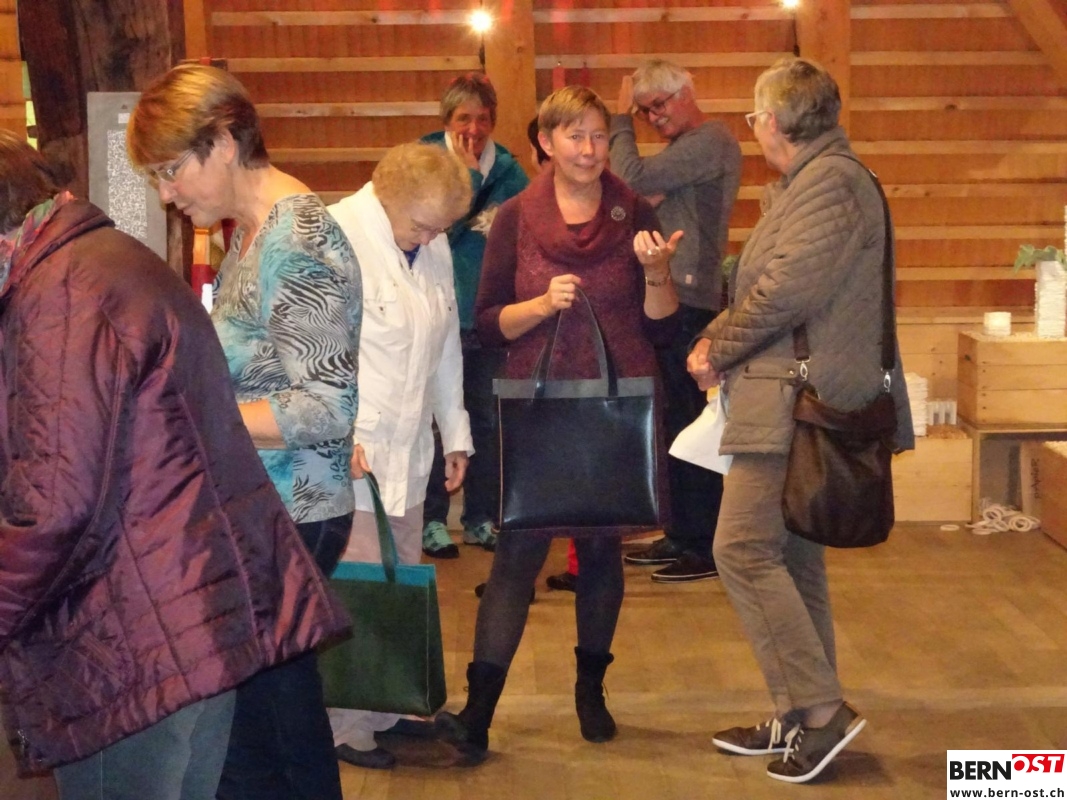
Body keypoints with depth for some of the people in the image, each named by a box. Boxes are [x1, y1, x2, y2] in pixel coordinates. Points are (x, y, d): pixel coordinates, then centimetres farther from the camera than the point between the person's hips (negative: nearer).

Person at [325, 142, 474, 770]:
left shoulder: (436, 250, 11)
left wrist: (456, 432, 20)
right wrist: (345, 434, -21)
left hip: (407, 451, 7)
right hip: (349, 452, -7)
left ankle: (393, 711, 23)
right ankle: (347, 729, 8)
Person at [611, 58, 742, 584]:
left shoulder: (710, 141, -12)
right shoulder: (682, 149, 20)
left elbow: (633, 179, -18)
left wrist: (620, 120, -5)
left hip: (690, 302, -10)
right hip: (667, 301, 10)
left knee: (694, 423, -6)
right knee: (676, 423, 14)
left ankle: (706, 546, 0)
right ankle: (681, 535, 23)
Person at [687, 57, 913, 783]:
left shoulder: (829, 181, -14)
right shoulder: (806, 182, 19)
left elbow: (788, 289, -21)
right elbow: (768, 283, 17)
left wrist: (718, 347, -8)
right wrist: (717, 341, 1)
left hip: (800, 402, -11)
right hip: (795, 397, 11)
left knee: (744, 549, -11)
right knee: (792, 558, 12)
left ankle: (821, 708, -6)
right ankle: (801, 719, 20)